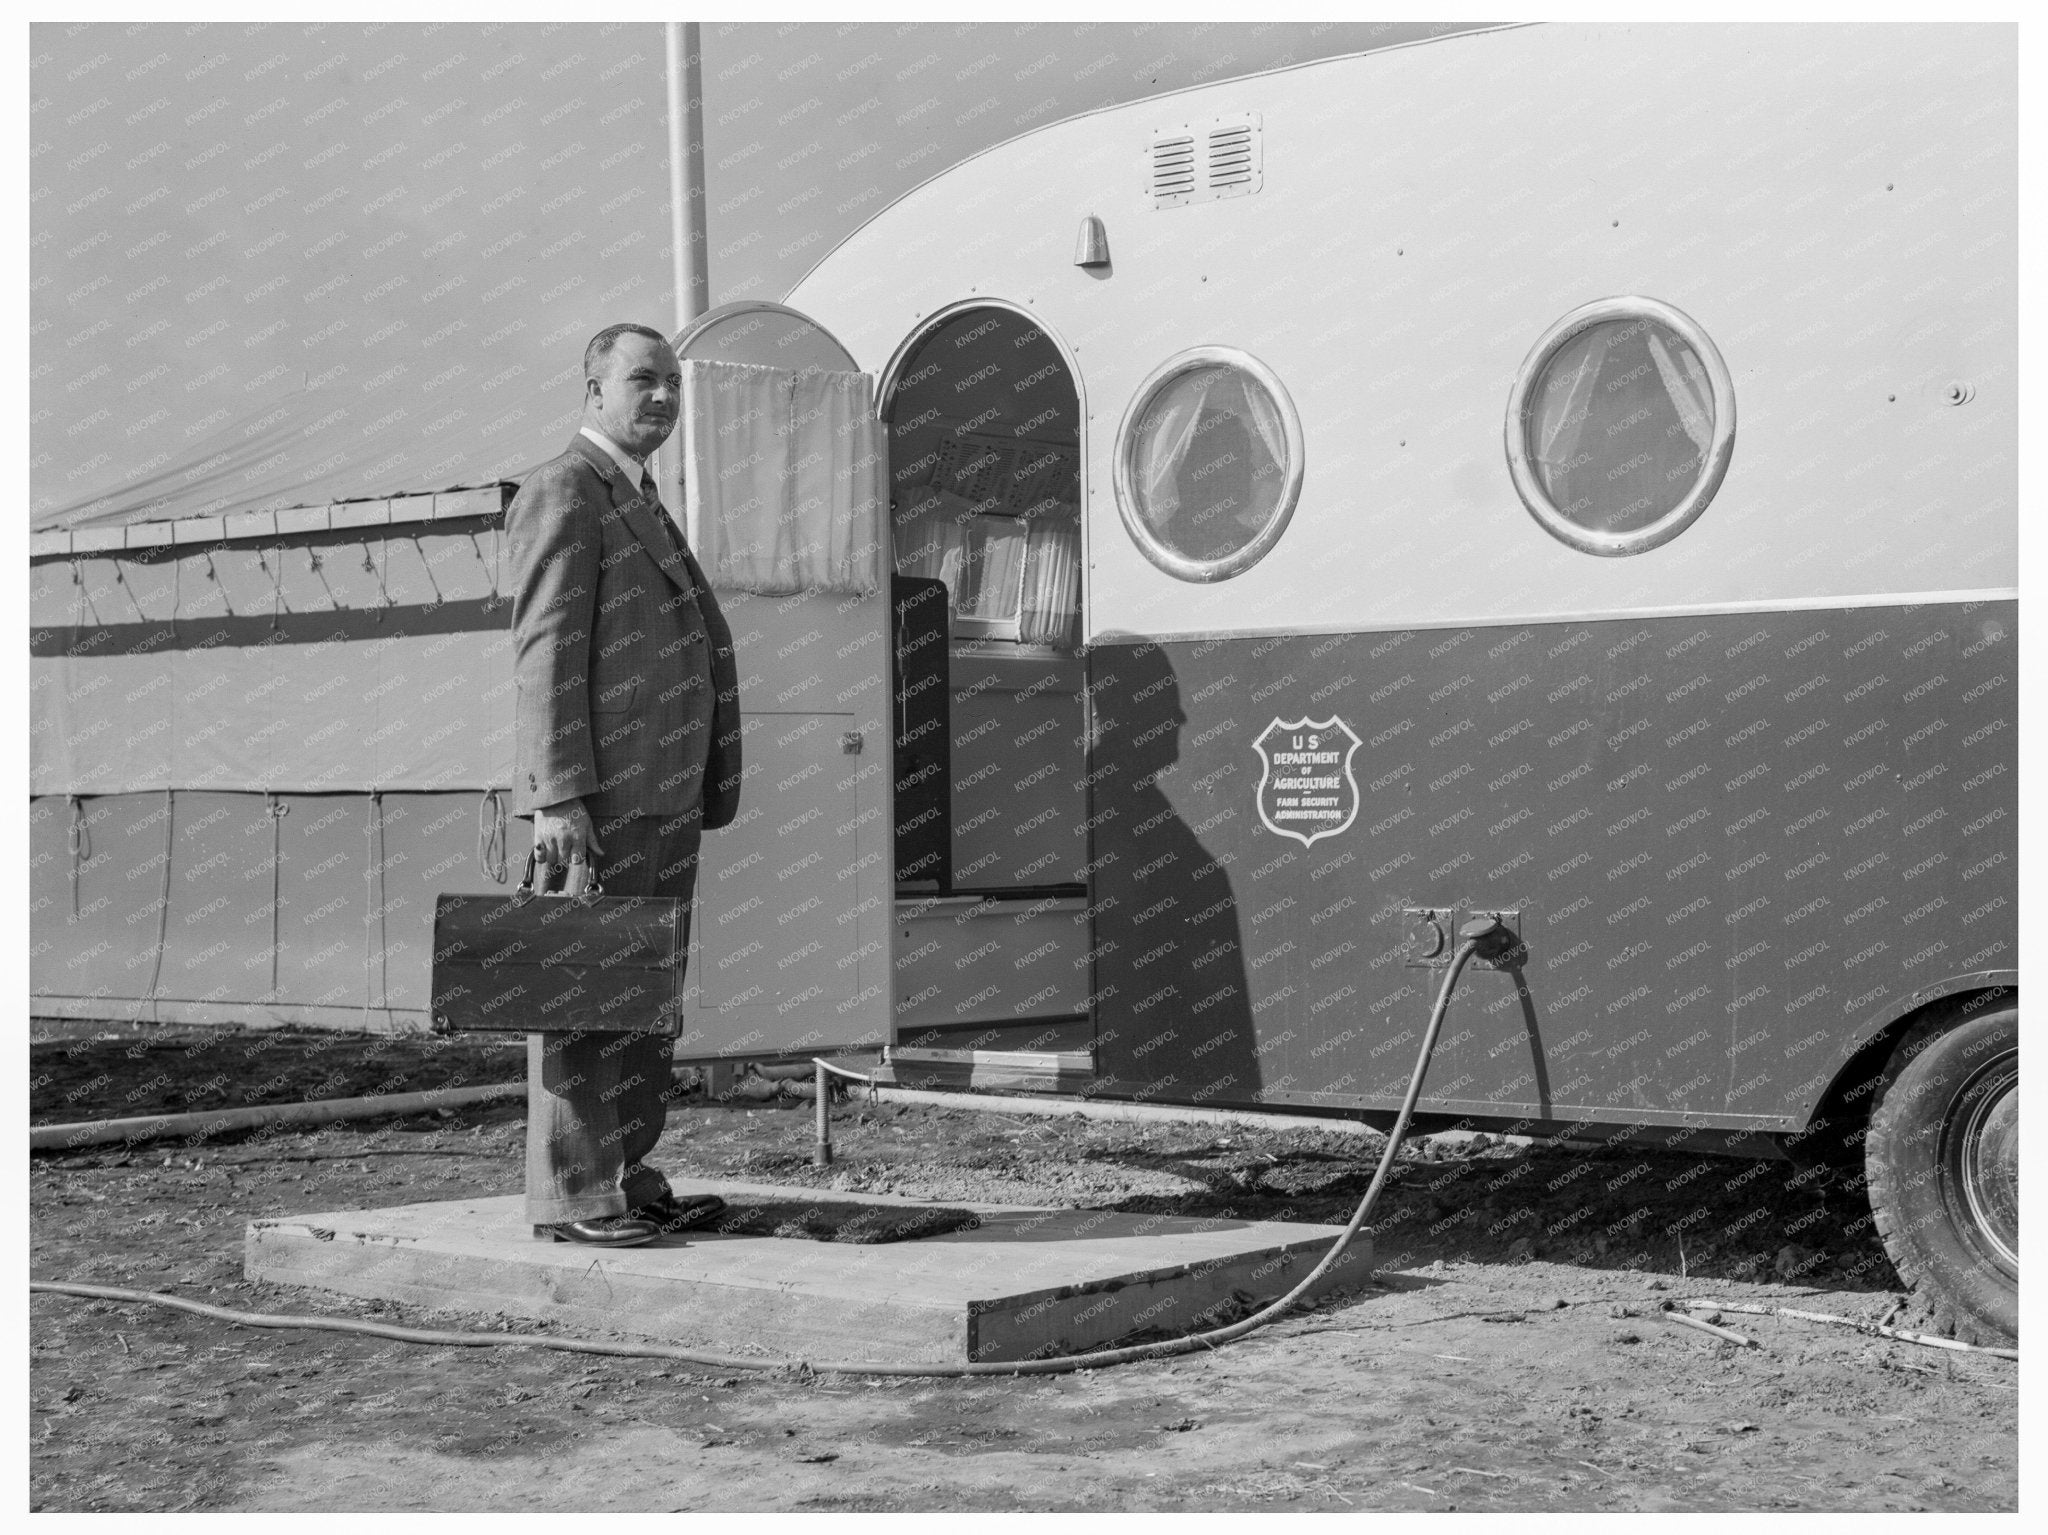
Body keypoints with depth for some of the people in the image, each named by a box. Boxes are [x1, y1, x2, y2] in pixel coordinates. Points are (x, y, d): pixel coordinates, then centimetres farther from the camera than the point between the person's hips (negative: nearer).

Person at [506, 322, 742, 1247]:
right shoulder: (562, 493, -8)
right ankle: (569, 1197, -5)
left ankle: (623, 1179, 15)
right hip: (596, 798, -10)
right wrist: (558, 799, -22)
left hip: (659, 801, 10)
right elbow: (544, 652, -16)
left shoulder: (636, 505, 22)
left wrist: (698, 789, 22)